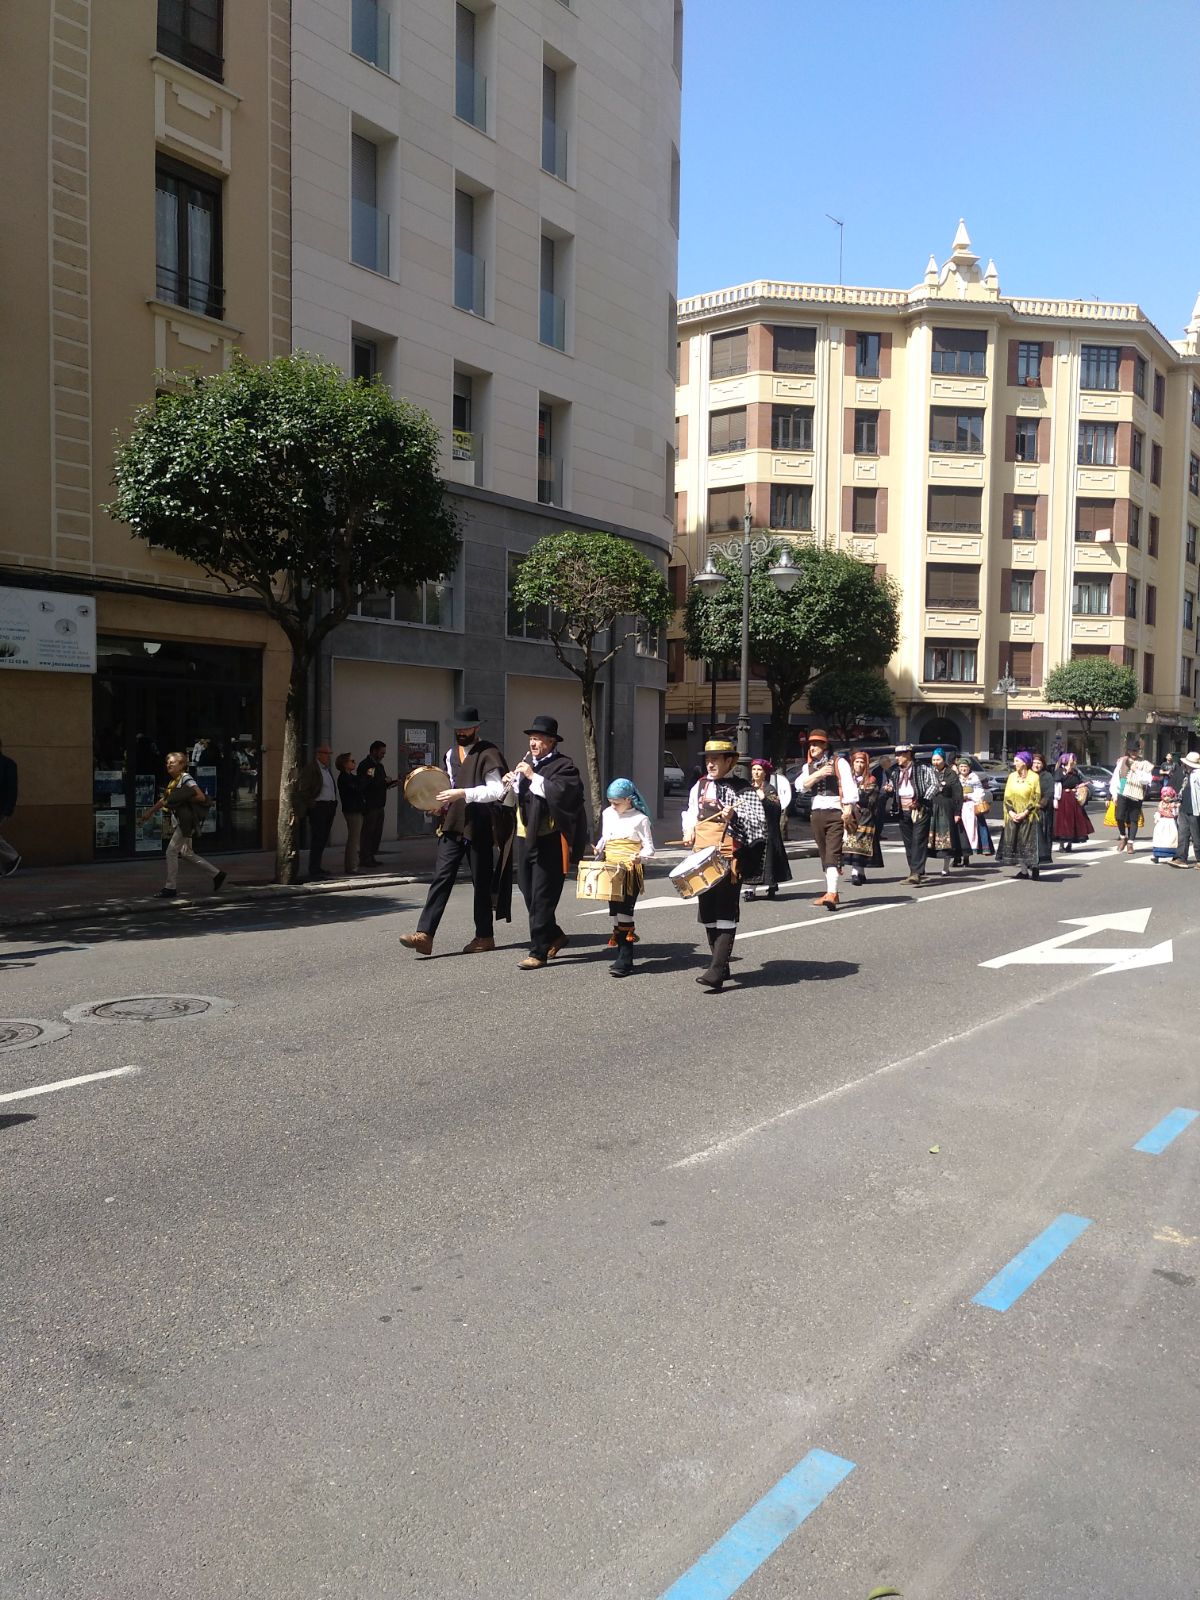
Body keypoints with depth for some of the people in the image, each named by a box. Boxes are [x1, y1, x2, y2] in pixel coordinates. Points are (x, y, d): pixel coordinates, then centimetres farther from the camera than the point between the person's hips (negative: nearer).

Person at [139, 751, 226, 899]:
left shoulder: (186, 778, -11)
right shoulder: (172, 781, 15)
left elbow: (201, 797, -19)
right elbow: (164, 800, 26)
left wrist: (183, 800, -17)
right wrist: (149, 811, 25)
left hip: (186, 822, -9)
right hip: (178, 822, 9)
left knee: (171, 851, -7)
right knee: (186, 853, 12)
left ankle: (171, 887, 1)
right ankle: (216, 874, 19)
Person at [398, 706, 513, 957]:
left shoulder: (489, 753, -8)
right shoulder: (452, 753, 15)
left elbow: (497, 790, -17)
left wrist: (463, 793, -23)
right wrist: (444, 801, 8)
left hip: (478, 827, -6)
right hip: (453, 824, 6)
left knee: (481, 882, 4)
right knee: (441, 876, -3)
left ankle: (485, 936, 16)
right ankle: (424, 934, -8)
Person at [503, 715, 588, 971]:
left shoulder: (564, 766, -9)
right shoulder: (528, 762, 14)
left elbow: (561, 793, -26)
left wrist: (533, 776, -23)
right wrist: (513, 783, 3)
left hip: (550, 841, -8)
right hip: (528, 837, 8)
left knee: (542, 897, -5)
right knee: (529, 892, 14)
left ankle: (538, 952, 1)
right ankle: (554, 935, 33)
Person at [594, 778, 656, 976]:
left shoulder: (640, 819, -6)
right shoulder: (607, 814, 10)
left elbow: (649, 848, -5)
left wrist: (639, 856, -24)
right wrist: (599, 848, 3)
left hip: (631, 870, -6)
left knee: (624, 910, -10)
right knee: (614, 910, 9)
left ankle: (625, 960, -7)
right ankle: (623, 955, 18)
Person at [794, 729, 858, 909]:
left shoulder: (838, 762, 0)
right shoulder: (808, 767, 16)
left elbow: (849, 785, -10)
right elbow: (801, 785, -1)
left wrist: (848, 808, -20)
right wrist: (818, 774, -13)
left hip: (836, 813, -6)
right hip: (817, 814, 6)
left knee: (833, 854, -15)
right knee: (824, 855, 11)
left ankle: (832, 894, -23)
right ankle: (830, 892, 20)